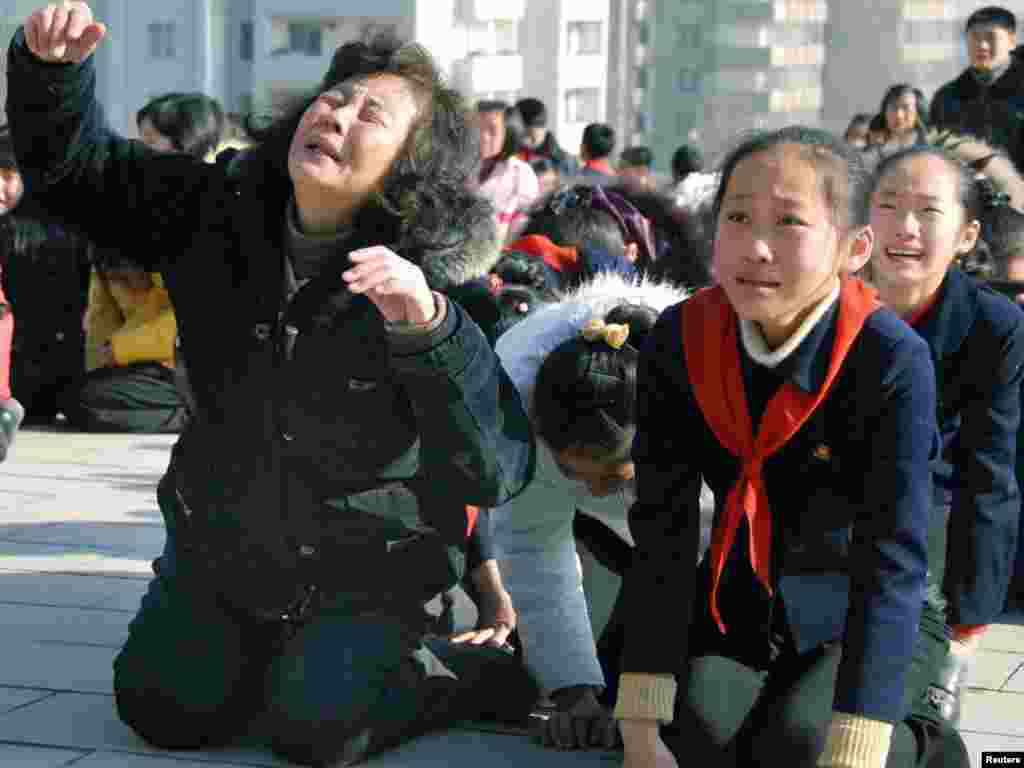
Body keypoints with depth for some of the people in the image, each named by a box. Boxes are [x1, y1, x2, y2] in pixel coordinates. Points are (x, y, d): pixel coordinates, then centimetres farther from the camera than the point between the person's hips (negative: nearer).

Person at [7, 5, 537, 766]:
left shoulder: (426, 285, -23)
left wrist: (426, 328, -46)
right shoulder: (215, 210, -9)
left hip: (364, 572, -4)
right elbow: (73, 165, -2)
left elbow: (497, 468, -31)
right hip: (221, 546, 5)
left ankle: (479, 672, 9)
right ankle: (273, 648, 31)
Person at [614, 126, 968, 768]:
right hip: (743, 597, 3)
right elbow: (663, 530, -15)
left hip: (875, 617, -3)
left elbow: (891, 562, -31)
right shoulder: (681, 341, -15)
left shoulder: (892, 362, -26)